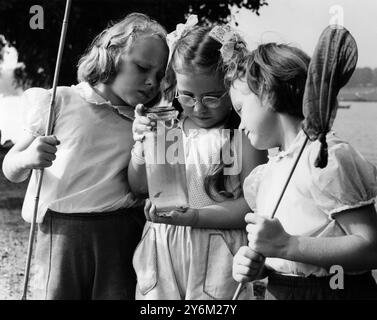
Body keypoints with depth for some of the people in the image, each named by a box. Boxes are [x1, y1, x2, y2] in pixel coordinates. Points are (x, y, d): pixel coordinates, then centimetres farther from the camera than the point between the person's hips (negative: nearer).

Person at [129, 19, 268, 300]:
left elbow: (252, 205, -13)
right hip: (162, 255, 4)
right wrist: (142, 146, -10)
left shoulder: (244, 132, -8)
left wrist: (190, 217, -22)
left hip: (218, 258, -4)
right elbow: (139, 188, 9)